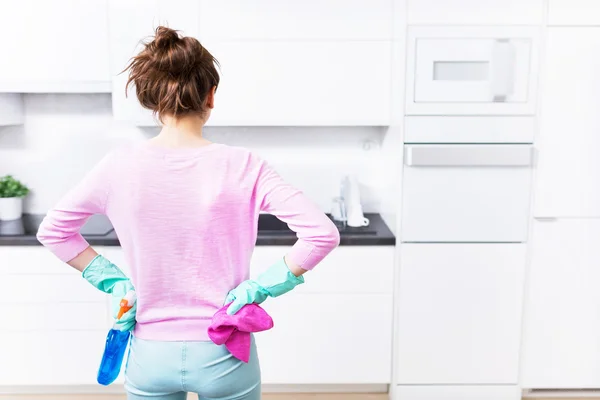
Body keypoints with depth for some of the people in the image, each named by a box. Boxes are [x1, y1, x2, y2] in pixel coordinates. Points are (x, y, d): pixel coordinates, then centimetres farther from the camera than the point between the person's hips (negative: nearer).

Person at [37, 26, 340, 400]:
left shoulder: (120, 165, -10)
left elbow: (52, 230, 2)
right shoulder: (242, 167, -17)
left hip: (150, 355, 2)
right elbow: (323, 234, -21)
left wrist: (113, 280, 3)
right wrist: (262, 285, -12)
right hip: (223, 355, -1)